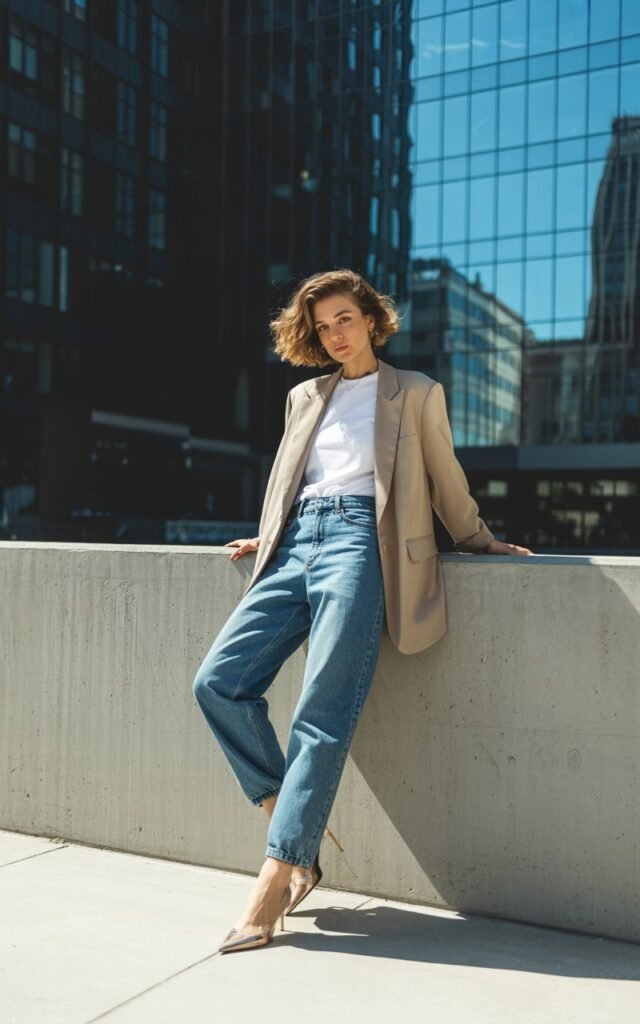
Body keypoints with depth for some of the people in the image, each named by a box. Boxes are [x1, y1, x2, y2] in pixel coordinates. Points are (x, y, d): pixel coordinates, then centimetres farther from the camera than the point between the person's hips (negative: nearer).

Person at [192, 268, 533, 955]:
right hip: (297, 543, 5)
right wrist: (267, 539, 23)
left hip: (360, 543, -5)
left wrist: (483, 543, 22)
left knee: (322, 713, -17)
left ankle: (275, 880, -17)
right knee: (218, 680, -12)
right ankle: (292, 818, 1)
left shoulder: (416, 393, 14)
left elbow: (447, 484, 19)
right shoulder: (305, 398, 26)